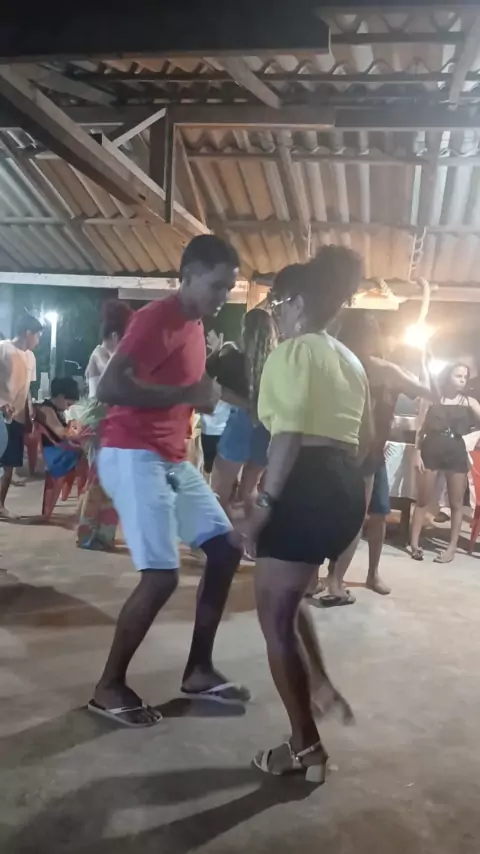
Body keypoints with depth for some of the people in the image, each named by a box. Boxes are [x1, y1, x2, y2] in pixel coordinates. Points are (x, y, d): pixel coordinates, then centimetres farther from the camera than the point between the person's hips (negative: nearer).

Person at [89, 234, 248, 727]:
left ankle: (198, 671, 19)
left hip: (172, 459, 10)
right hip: (133, 456, -10)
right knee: (161, 576, -14)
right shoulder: (157, 319, -14)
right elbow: (109, 388, -26)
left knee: (226, 548, 9)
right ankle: (109, 688, 7)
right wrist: (189, 394, -22)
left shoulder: (195, 326, 16)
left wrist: (208, 395, 11)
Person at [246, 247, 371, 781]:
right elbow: (364, 435, 20)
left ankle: (305, 749, 12)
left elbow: (290, 435, -17)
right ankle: (322, 688, 24)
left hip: (306, 488, -9)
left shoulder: (292, 351, -6)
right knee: (285, 599, 27)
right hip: (345, 488, 9)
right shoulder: (348, 360, 21)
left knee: (274, 616, 4)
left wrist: (265, 502, -15)